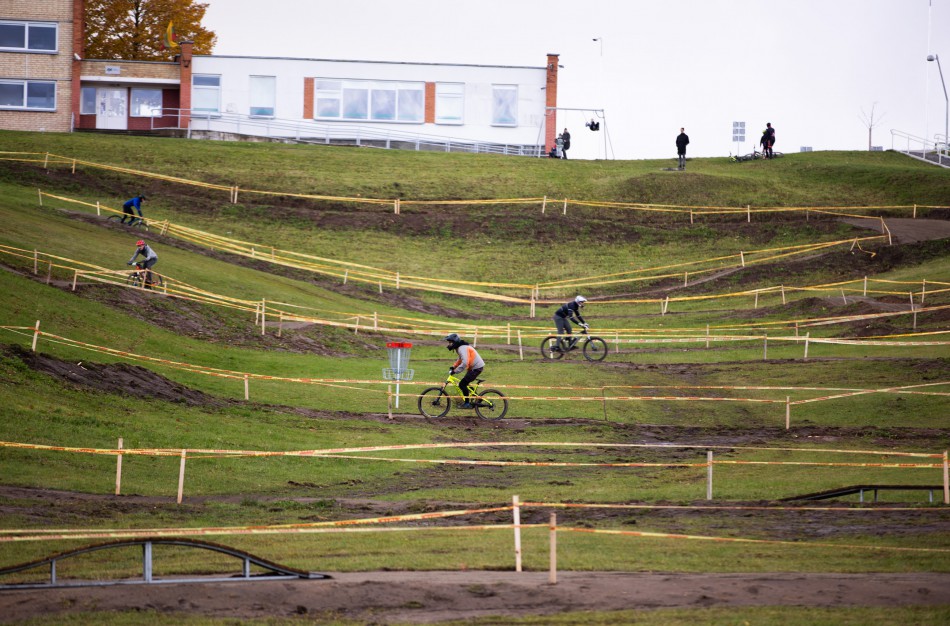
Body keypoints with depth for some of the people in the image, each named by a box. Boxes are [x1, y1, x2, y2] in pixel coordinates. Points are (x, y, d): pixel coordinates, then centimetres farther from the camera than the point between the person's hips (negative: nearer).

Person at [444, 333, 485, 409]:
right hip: (473, 367, 10)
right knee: (465, 384, 18)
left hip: (476, 368, -10)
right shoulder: (459, 348, 11)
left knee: (462, 384, -9)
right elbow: (460, 360, 25)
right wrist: (453, 366, 11)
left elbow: (465, 363, -32)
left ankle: (467, 403, -3)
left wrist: (455, 371, -27)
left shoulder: (462, 348, -22)